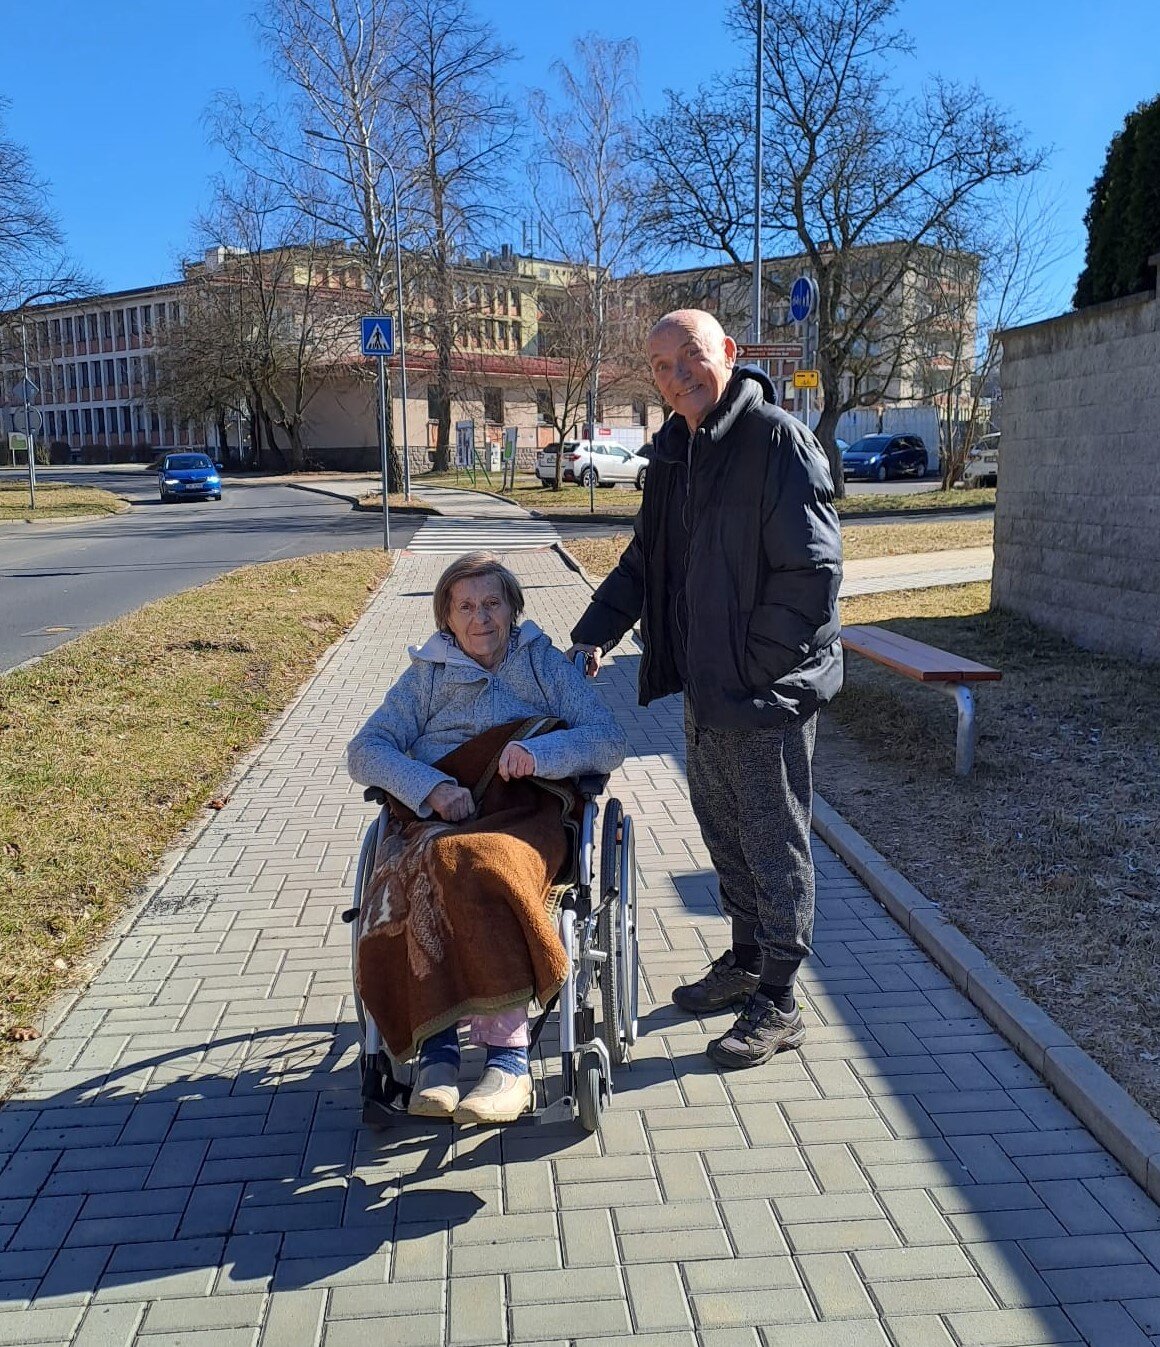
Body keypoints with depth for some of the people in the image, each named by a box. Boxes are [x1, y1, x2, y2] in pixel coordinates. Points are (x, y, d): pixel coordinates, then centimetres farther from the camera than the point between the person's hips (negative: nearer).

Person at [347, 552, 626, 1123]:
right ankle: (438, 1046, -26)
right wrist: (432, 787, -14)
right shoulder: (427, 675, 19)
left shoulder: (547, 665, 17)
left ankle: (506, 1058, -30)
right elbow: (365, 750, 6)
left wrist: (539, 752, -16)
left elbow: (609, 741, 4)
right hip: (436, 816, 2)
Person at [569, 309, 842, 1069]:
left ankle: (779, 1004, 19)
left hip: (769, 693, -8)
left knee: (775, 844, 4)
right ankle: (746, 962, 39)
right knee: (724, 830, 20)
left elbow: (814, 571, -20)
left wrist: (755, 667, -18)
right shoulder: (676, 453, 10)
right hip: (705, 687, 8)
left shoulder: (778, 442, -16)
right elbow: (645, 560, 17)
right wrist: (596, 632, 5)